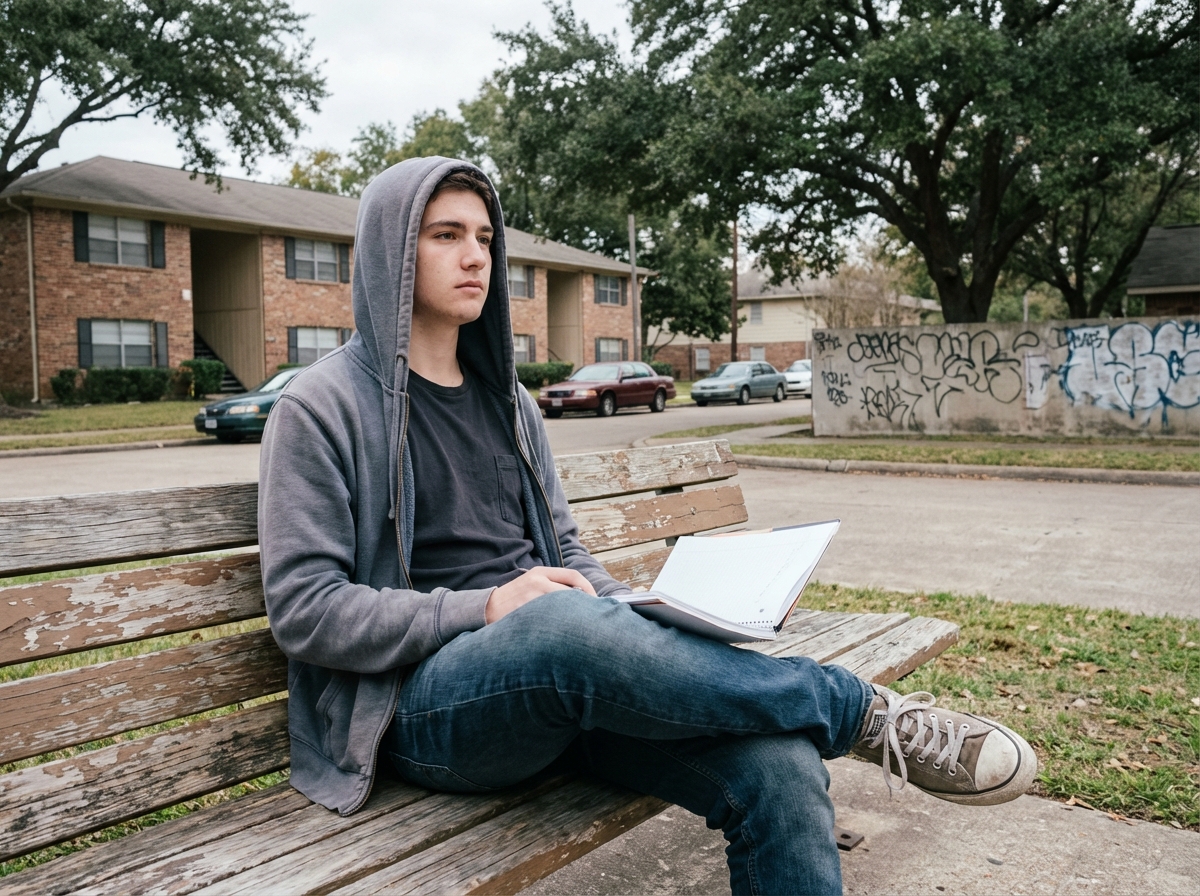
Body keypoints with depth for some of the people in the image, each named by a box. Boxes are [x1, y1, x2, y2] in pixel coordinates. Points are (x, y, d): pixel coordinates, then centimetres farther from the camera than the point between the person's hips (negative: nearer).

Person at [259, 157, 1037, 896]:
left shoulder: (505, 401, 18)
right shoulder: (323, 408, 0)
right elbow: (302, 609, -8)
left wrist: (634, 617, -2)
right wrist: (485, 609, -18)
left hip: (560, 675, 5)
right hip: (424, 703, -4)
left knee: (778, 765, -23)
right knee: (566, 622, -39)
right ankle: (866, 713, -16)